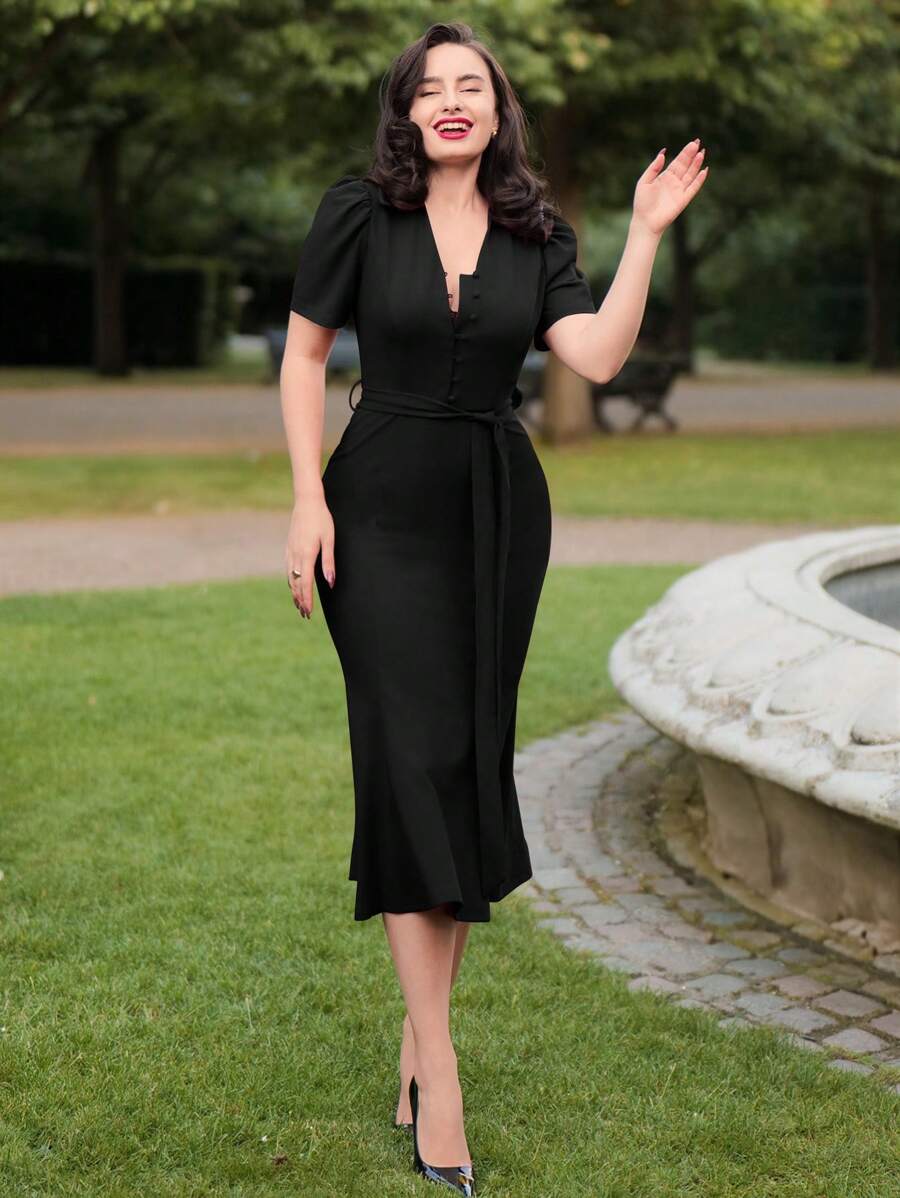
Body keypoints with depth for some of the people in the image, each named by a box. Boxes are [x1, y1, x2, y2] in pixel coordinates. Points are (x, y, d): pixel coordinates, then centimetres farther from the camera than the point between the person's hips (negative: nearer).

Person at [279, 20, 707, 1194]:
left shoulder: (537, 233, 6)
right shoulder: (358, 212, -1)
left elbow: (597, 357, -7)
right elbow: (304, 355, 1)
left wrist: (646, 234, -10)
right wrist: (308, 501, -6)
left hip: (501, 508, 4)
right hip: (386, 507, -3)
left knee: (474, 762, 6)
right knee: (415, 761, -8)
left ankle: (421, 1028, 19)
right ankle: (440, 1086, -5)